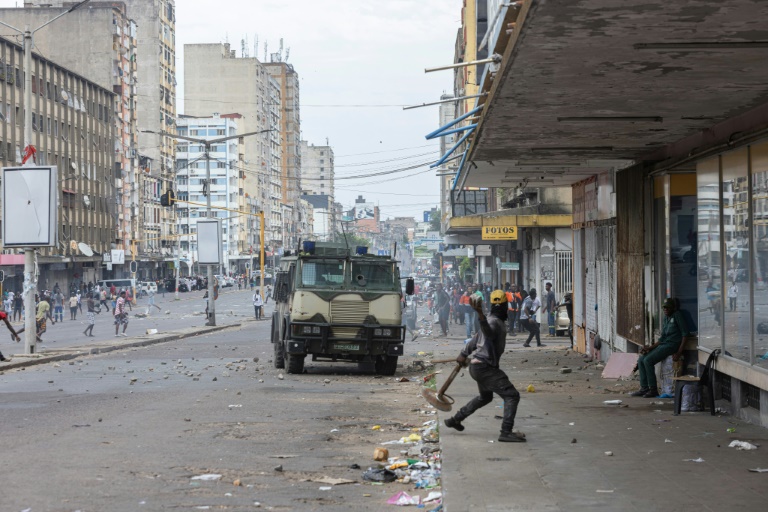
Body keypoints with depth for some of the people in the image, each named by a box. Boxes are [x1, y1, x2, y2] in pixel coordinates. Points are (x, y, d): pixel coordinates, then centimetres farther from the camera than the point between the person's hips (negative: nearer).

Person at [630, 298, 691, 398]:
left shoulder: (677, 315, -7)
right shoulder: (666, 318, 18)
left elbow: (685, 333, -13)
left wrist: (679, 352, -19)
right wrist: (650, 348, 5)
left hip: (672, 345, -9)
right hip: (663, 344, 9)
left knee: (648, 360, -21)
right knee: (641, 360, 1)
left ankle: (653, 390, -16)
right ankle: (644, 388, 1)